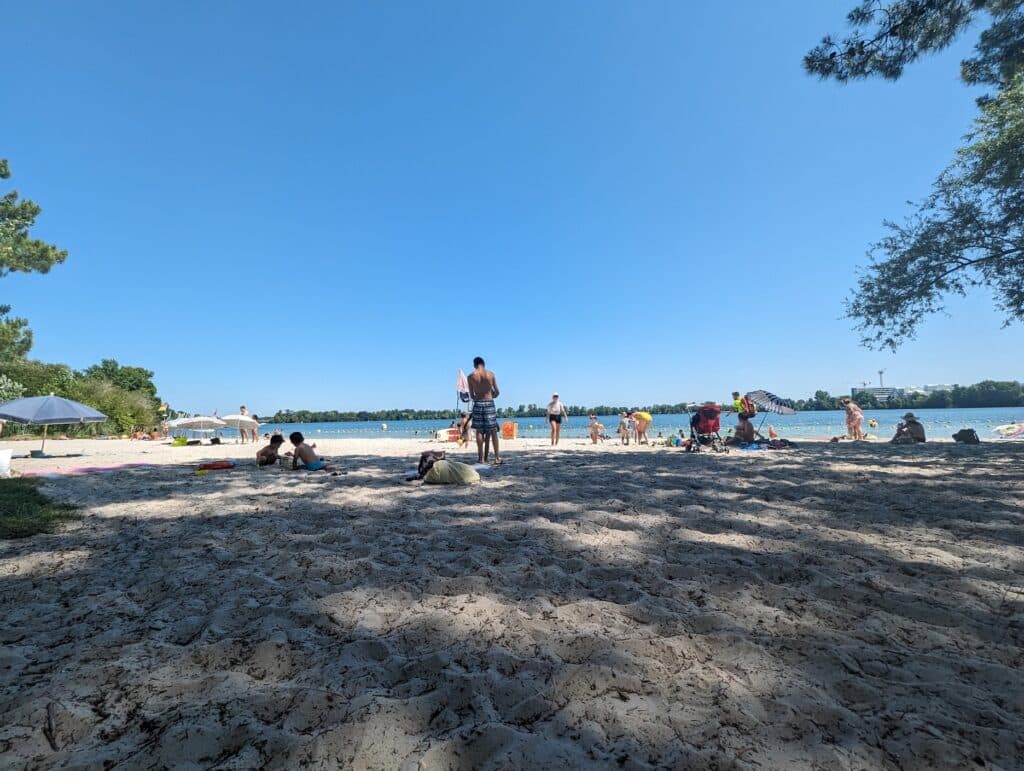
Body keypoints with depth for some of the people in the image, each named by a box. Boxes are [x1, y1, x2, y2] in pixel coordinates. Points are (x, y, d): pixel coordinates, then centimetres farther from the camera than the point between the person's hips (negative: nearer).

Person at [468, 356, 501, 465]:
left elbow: (471, 396, 3)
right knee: (493, 431, 4)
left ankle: (481, 458, 6)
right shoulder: (491, 374, 1)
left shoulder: (471, 376, 0)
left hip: (478, 404, 0)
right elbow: (497, 392, 6)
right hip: (489, 403, 0)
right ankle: (497, 457, 3)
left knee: (479, 431, 6)